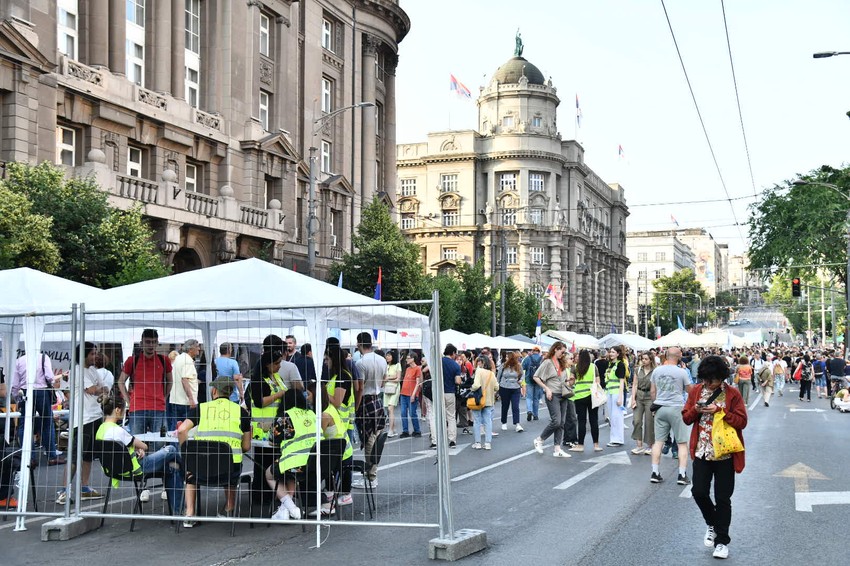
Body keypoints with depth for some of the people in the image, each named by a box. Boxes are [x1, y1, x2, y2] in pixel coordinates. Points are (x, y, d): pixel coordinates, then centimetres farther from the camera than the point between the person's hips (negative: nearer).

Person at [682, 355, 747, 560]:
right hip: (702, 451, 3)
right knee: (699, 492, 0)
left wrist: (720, 411, -21)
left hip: (725, 453, -3)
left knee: (722, 498, 2)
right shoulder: (696, 391, 3)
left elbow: (742, 421, -10)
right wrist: (695, 410, -14)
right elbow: (686, 418, 7)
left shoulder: (732, 394, -7)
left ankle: (722, 541, 14)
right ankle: (712, 524, 29)